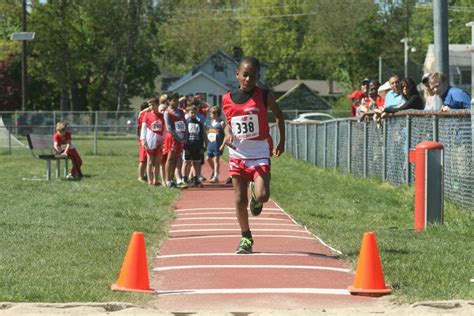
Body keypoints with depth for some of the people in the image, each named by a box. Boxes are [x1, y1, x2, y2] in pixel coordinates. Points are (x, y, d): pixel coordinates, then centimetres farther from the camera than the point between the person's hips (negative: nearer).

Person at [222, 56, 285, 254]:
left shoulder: (264, 96, -6)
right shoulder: (228, 99, 0)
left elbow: (279, 115, 10)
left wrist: (282, 141, 11)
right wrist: (227, 133, -6)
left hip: (260, 154, -2)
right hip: (237, 154, 2)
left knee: (262, 195, -17)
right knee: (239, 200, 3)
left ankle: (256, 197, 21)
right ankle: (246, 238, 18)